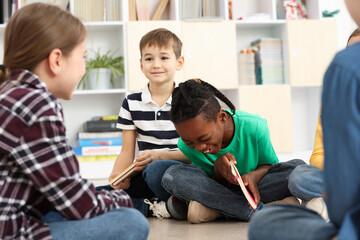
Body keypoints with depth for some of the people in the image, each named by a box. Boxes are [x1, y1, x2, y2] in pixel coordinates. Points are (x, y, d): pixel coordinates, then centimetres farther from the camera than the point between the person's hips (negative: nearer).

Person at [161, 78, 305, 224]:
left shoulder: (255, 127, -22)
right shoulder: (186, 145, -17)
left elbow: (270, 164, -6)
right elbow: (213, 186, -10)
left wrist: (254, 176, -30)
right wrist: (218, 170, -34)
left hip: (253, 189, 0)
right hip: (218, 191, 0)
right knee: (172, 175, -28)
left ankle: (214, 208, -28)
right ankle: (255, 211, -30)